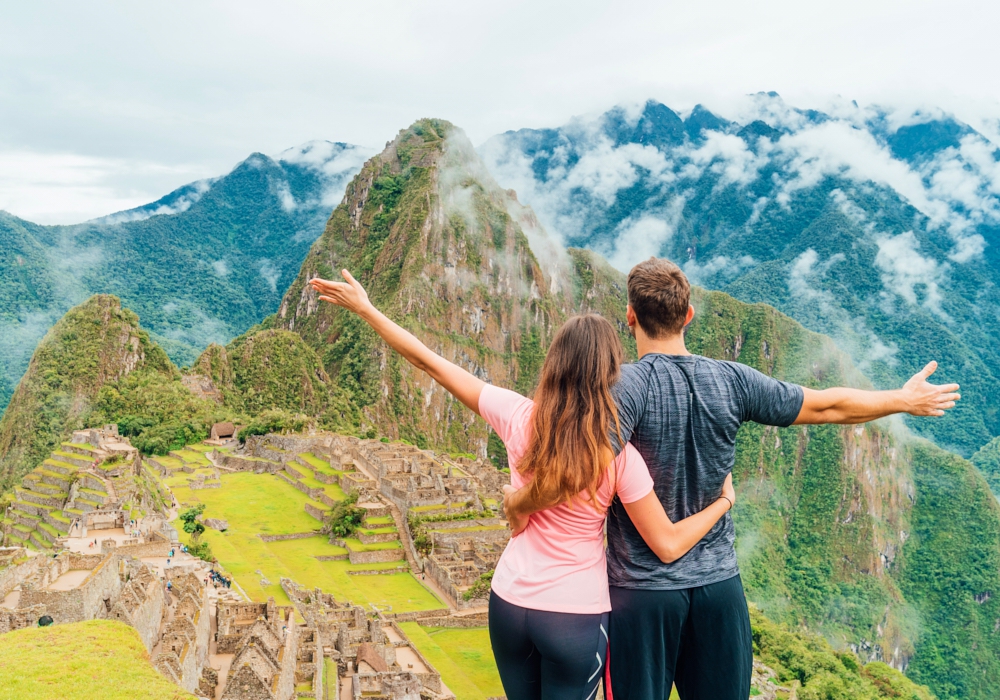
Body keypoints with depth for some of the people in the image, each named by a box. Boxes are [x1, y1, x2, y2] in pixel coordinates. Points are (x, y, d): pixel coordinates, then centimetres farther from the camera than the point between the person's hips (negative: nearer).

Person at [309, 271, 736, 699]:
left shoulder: (519, 418, -12)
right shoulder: (617, 451, -18)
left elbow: (429, 363, -6)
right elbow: (668, 546, -13)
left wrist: (364, 308, 3)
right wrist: (723, 500, 2)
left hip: (509, 603, 3)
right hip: (577, 617, -3)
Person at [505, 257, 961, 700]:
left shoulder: (627, 385, -16)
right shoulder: (732, 380, -3)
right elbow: (829, 407, 7)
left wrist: (518, 503, -14)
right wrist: (906, 399, 23)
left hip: (642, 589, -4)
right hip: (720, 584, 4)